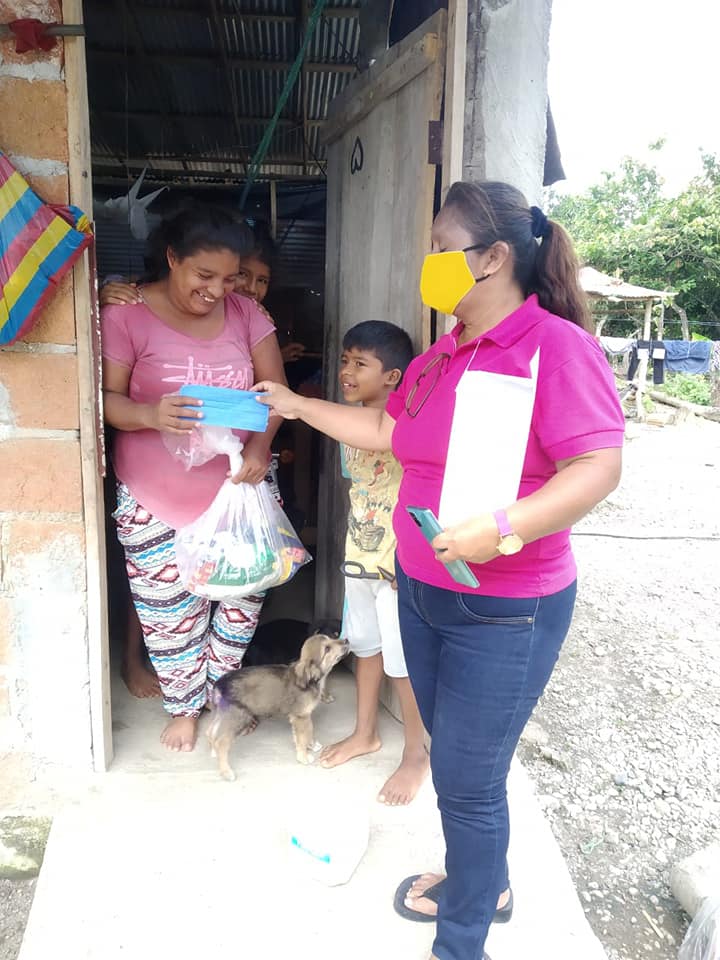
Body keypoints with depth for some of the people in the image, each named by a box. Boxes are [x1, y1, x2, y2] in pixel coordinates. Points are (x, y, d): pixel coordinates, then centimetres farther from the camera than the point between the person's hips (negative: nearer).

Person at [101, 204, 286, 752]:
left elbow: (274, 387, -2)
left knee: (245, 593, 9)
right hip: (156, 499, -2)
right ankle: (185, 706, 32)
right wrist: (151, 415, -33)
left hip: (237, 485, 3)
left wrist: (261, 443, -20)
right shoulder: (127, 315, -11)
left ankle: (220, 687, 35)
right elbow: (106, 399, -11)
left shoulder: (244, 312, -1)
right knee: (170, 610, 7)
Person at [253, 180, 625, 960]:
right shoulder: (441, 355, 7)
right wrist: (298, 406, 19)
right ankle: (482, 881, 49)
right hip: (421, 589, 8)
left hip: (504, 611, -8)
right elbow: (389, 430, 17)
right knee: (454, 752, 23)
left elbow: (598, 468, -25)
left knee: (467, 778, 6)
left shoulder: (556, 345, -18)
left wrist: (500, 529, -34)